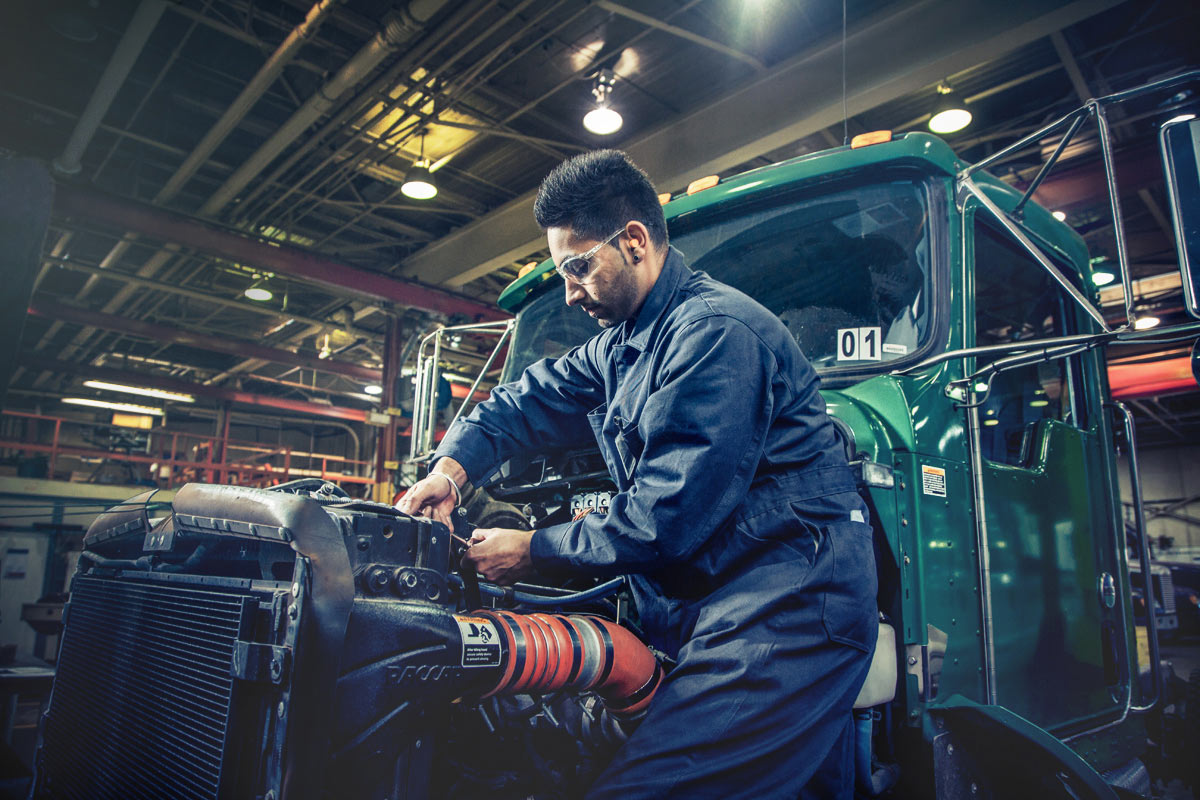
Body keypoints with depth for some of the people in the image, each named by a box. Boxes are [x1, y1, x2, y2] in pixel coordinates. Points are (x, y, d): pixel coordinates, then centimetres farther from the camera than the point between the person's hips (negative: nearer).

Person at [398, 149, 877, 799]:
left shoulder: (714, 331, -16)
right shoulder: (623, 344, 17)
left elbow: (666, 518, -20)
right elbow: (531, 400, 23)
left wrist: (532, 552, -10)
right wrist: (454, 465, 4)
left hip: (783, 608, -9)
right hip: (720, 607, 9)